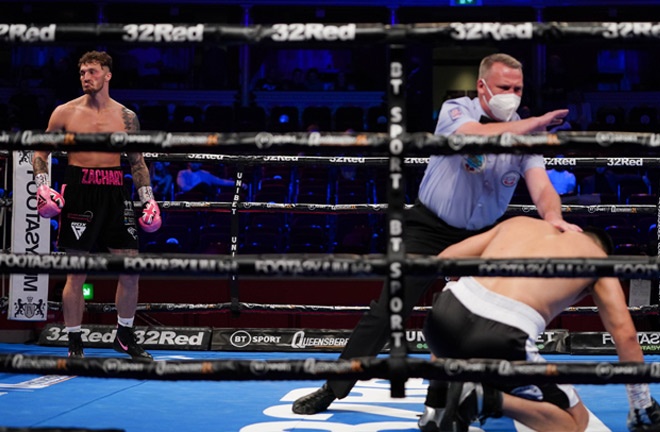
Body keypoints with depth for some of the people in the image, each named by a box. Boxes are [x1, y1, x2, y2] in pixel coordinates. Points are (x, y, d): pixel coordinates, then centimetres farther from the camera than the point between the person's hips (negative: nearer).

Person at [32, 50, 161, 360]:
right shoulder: (66, 112, 1)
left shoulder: (126, 117, 6)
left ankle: (124, 336, 20)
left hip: (114, 194, 3)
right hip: (78, 193, -2)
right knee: (76, 273, 0)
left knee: (131, 269, 2)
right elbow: (41, 151, 9)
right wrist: (42, 185, -6)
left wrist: (148, 199, 5)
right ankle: (74, 343, 11)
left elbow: (137, 162, 14)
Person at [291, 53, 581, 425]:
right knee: (387, 311, -5)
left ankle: (439, 407, 14)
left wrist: (554, 218, -39)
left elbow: (542, 187, -18)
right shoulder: (455, 111, -13)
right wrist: (536, 123, -40)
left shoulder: (524, 136, -4)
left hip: (481, 238, 3)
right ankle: (333, 389, 8)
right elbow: (479, 137, -36)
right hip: (430, 228, -3)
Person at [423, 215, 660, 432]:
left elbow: (444, 260, 26)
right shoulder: (598, 258, 22)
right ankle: (487, 398, -6)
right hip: (502, 337, -5)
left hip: (446, 315, 5)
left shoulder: (520, 222, 29)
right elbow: (625, 335, 18)